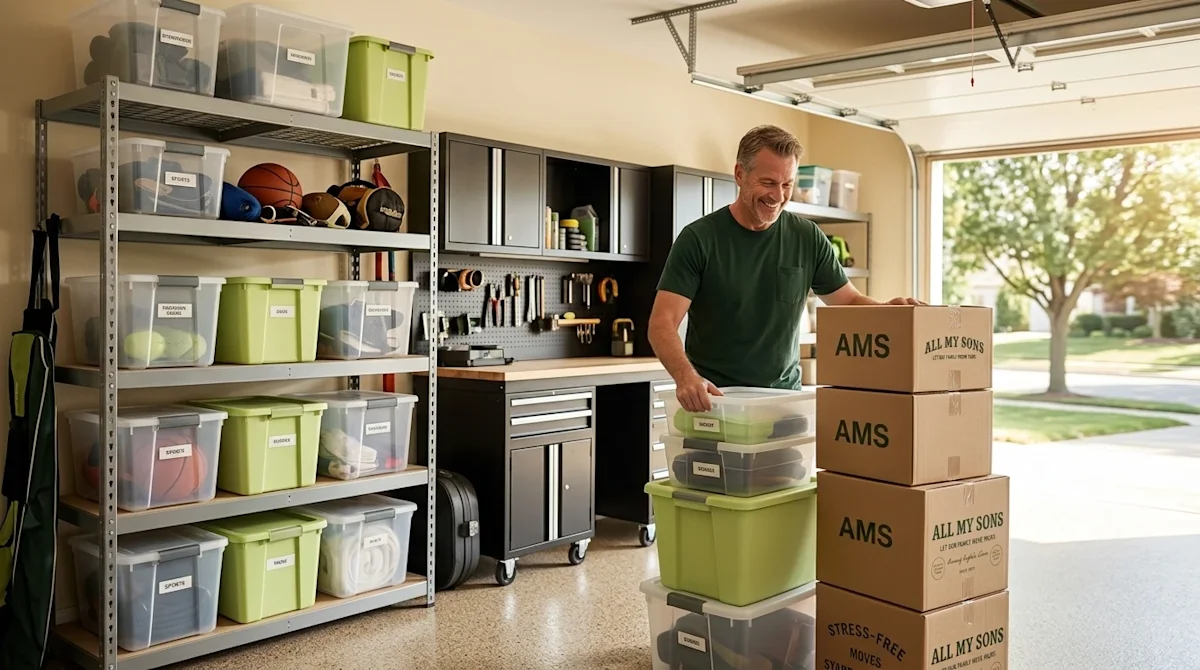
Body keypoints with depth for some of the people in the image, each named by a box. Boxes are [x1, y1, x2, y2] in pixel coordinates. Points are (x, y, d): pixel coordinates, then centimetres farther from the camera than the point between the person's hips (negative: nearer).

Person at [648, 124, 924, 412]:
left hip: (784, 396, 3)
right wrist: (685, 375, -31)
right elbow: (663, 323, -13)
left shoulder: (807, 238, 3)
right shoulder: (699, 238, -8)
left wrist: (889, 310, -11)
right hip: (713, 400, -3)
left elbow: (850, 302, 11)